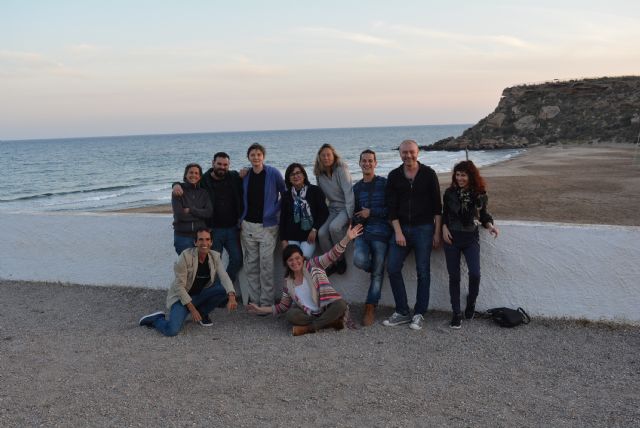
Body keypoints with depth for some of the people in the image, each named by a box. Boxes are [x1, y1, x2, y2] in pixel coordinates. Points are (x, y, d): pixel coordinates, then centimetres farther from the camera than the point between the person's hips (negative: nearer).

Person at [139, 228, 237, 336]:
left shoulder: (215, 256, -6)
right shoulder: (186, 256, -20)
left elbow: (224, 277, -15)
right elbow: (179, 286, -19)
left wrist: (231, 296, -35)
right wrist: (192, 309, -21)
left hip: (201, 294, 5)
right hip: (182, 297, -5)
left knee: (224, 289, -21)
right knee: (172, 331, -28)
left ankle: (202, 313, 5)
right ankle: (156, 319, 8)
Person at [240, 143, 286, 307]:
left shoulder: (273, 173, -4)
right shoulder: (244, 176, 7)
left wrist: (275, 210, -3)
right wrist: (241, 218, 11)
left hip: (267, 225, -4)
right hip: (248, 225, 4)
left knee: (266, 264, -7)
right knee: (251, 264, 7)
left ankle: (267, 302, 1)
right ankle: (254, 300, 16)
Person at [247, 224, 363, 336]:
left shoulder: (313, 265, -5)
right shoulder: (288, 282, 5)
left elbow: (332, 255, -18)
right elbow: (283, 306, 12)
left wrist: (347, 238, -33)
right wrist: (261, 309, 6)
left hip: (326, 308, -2)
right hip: (308, 314, 2)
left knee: (341, 304, -33)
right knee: (291, 314, -29)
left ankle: (308, 328, -26)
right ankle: (332, 321, -26)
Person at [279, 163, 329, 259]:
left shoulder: (315, 191, 2)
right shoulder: (286, 195, 11)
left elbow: (324, 212, -1)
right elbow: (282, 218, 11)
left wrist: (315, 229, -9)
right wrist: (283, 239, 5)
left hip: (309, 234, -3)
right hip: (291, 236, 3)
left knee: (305, 256, -20)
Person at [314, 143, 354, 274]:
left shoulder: (341, 169, -12)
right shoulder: (319, 174, 5)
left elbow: (348, 192, -18)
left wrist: (350, 215, -24)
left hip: (346, 207, -5)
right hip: (333, 209, 5)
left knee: (334, 227, -32)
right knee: (321, 233, -20)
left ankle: (340, 258, -10)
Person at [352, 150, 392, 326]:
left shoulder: (384, 183, 1)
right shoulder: (356, 187, 16)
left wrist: (371, 212, -10)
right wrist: (358, 218, -2)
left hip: (380, 232, -3)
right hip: (362, 231, 3)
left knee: (377, 273, -1)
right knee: (359, 260, -24)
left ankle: (370, 309, 11)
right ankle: (378, 268, 11)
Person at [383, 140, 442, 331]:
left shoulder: (428, 174, -1)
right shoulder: (394, 176, 4)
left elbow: (437, 205, -1)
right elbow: (392, 207, 1)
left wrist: (437, 232, -5)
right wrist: (398, 232, -7)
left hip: (424, 228, -3)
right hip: (401, 228, 3)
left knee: (423, 272, 0)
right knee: (392, 268, -3)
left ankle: (419, 314, 10)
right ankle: (402, 312, 8)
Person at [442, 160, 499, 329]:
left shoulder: (479, 194, -2)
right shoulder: (450, 193, 0)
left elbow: (484, 215, 10)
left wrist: (490, 225, -8)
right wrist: (444, 227, -6)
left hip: (471, 237, -1)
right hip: (451, 237, 1)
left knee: (475, 273, -15)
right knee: (454, 276, 3)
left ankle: (471, 303, 15)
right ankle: (456, 313, 13)